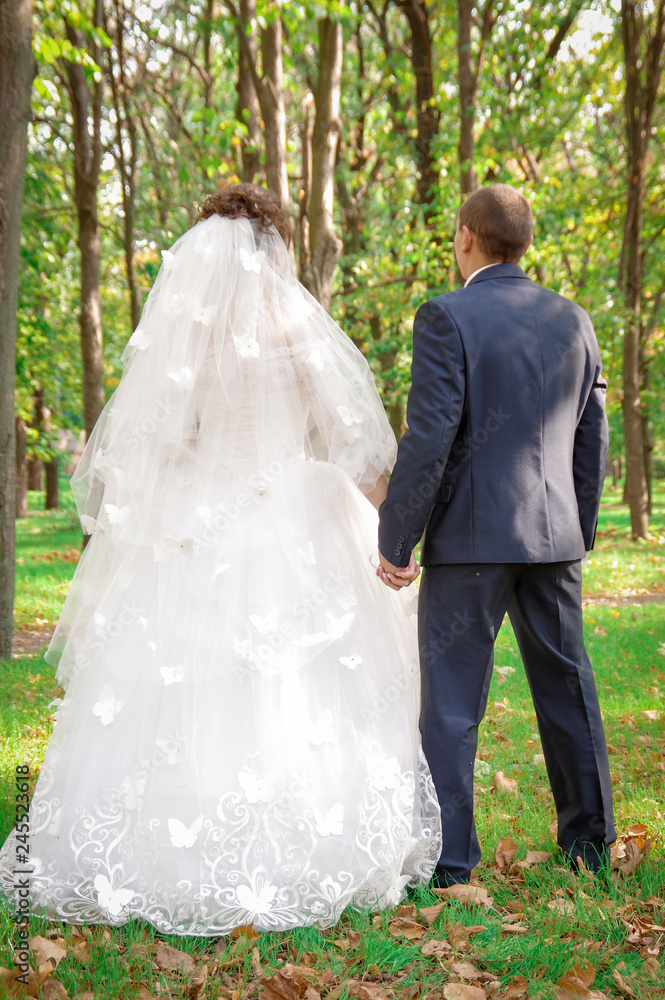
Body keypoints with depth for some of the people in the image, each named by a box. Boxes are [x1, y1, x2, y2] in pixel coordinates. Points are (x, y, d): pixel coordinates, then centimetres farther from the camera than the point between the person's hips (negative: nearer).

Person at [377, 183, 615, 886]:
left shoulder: (446, 317, -10)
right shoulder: (573, 321, 7)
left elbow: (429, 438, -16)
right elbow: (592, 440, 10)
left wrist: (395, 539, -9)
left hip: (471, 538, -6)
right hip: (555, 536, 6)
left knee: (451, 697, 3)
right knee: (565, 681, 17)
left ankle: (447, 855, 9)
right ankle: (589, 838, 29)